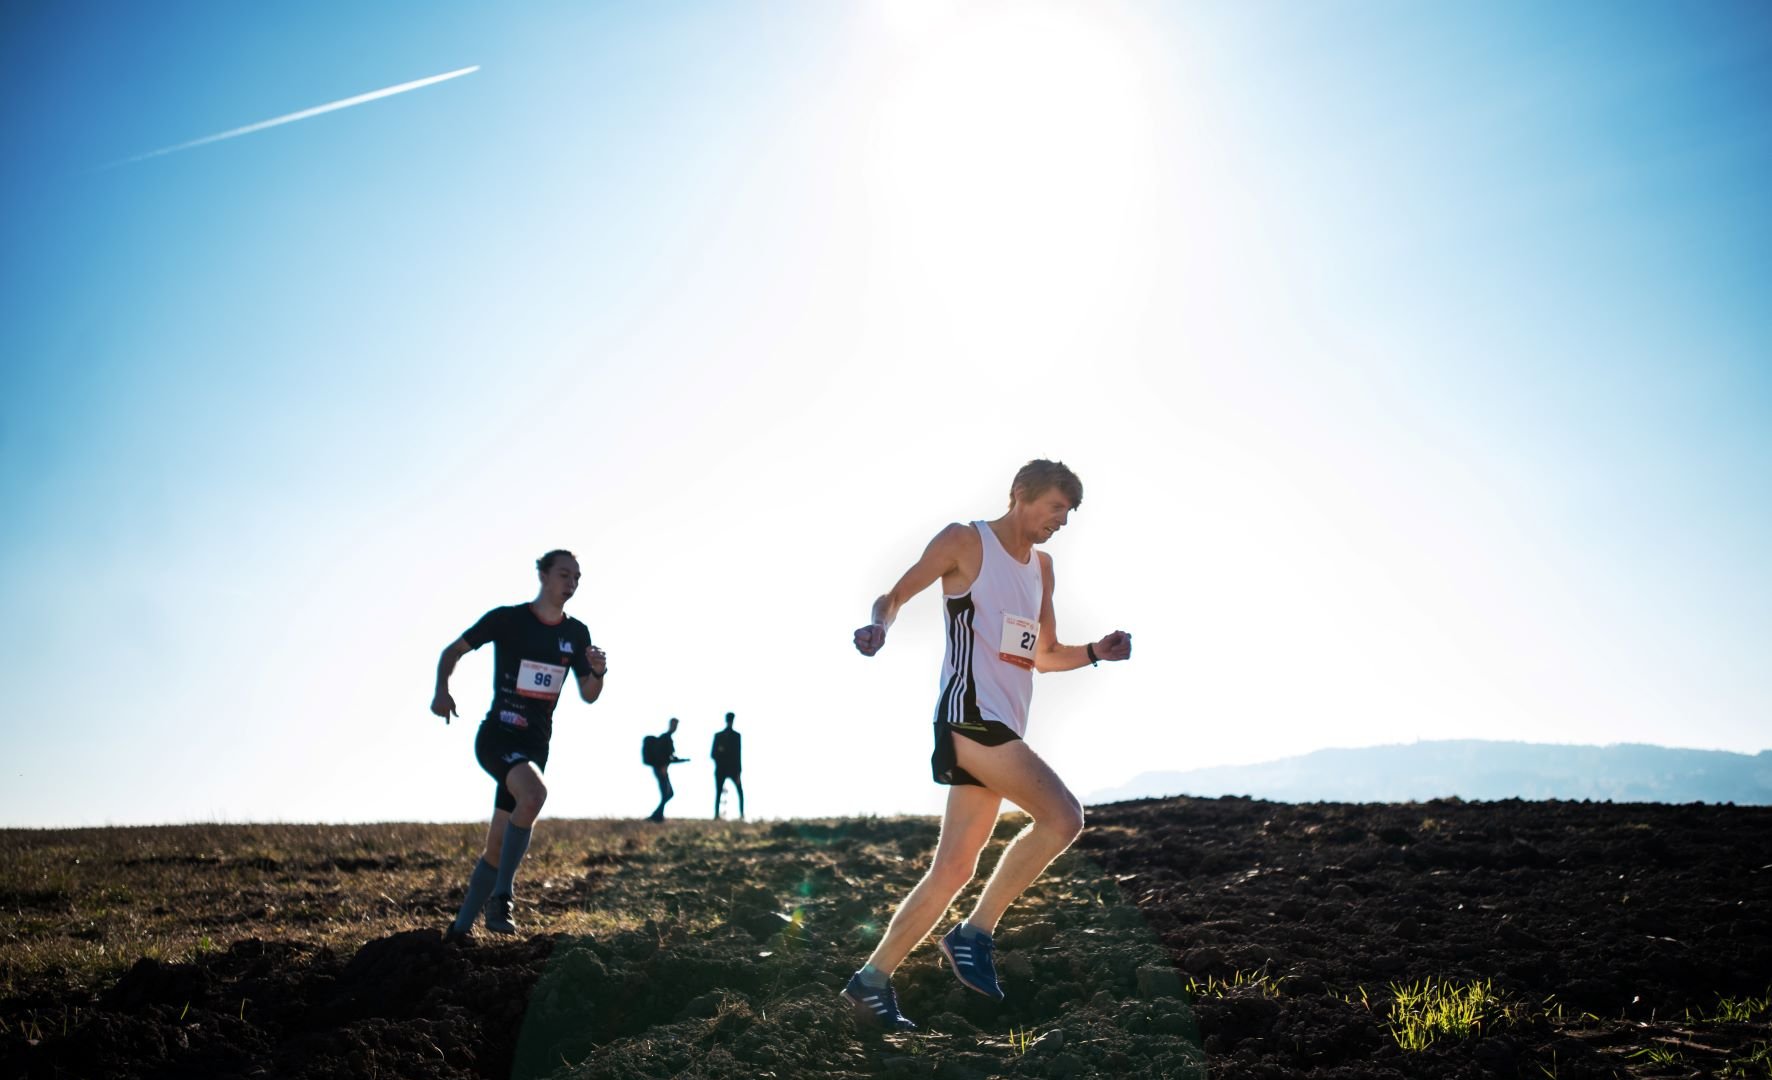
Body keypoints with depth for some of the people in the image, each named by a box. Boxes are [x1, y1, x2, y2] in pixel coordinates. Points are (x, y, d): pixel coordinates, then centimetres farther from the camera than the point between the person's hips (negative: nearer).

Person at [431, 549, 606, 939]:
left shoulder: (576, 634, 6)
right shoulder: (506, 618, -6)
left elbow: (587, 696, 9)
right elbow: (453, 650, 3)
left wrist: (597, 672, -12)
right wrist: (442, 690, -13)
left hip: (535, 745, 5)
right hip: (497, 735, -5)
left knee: (498, 846, 8)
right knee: (534, 794, -34)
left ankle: (461, 927, 23)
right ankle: (500, 897, -22)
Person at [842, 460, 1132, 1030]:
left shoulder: (1041, 566, 21)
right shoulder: (964, 542, -1)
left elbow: (1044, 656, 26)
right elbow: (896, 595, 0)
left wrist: (1095, 652, 8)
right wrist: (879, 626, -22)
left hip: (1004, 726, 8)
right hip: (970, 713, -8)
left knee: (954, 867, 6)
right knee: (1062, 815, -21)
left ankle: (872, 980, 15)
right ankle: (974, 933, -8)